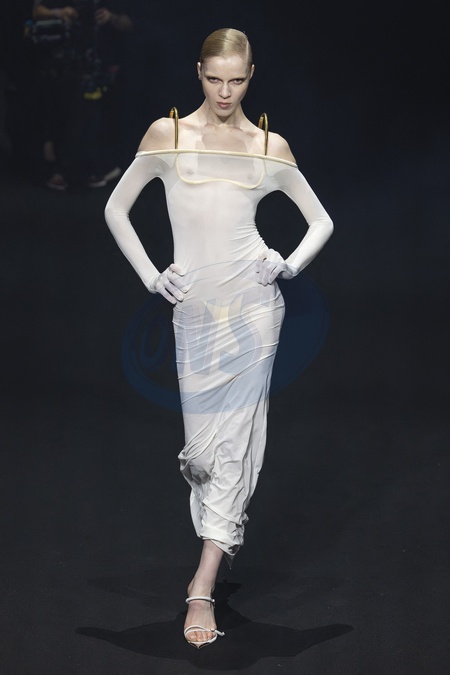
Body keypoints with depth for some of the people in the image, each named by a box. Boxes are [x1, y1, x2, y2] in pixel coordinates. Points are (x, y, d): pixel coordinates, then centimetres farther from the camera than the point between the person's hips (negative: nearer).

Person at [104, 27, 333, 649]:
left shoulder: (270, 145, 6)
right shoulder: (167, 135, 4)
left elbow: (321, 220, 16)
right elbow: (116, 209, 11)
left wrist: (291, 265, 0)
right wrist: (150, 275, 3)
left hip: (252, 300, 0)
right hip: (194, 305, 1)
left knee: (233, 433, -5)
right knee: (203, 433, 3)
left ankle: (204, 586, -4)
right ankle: (224, 535, 29)